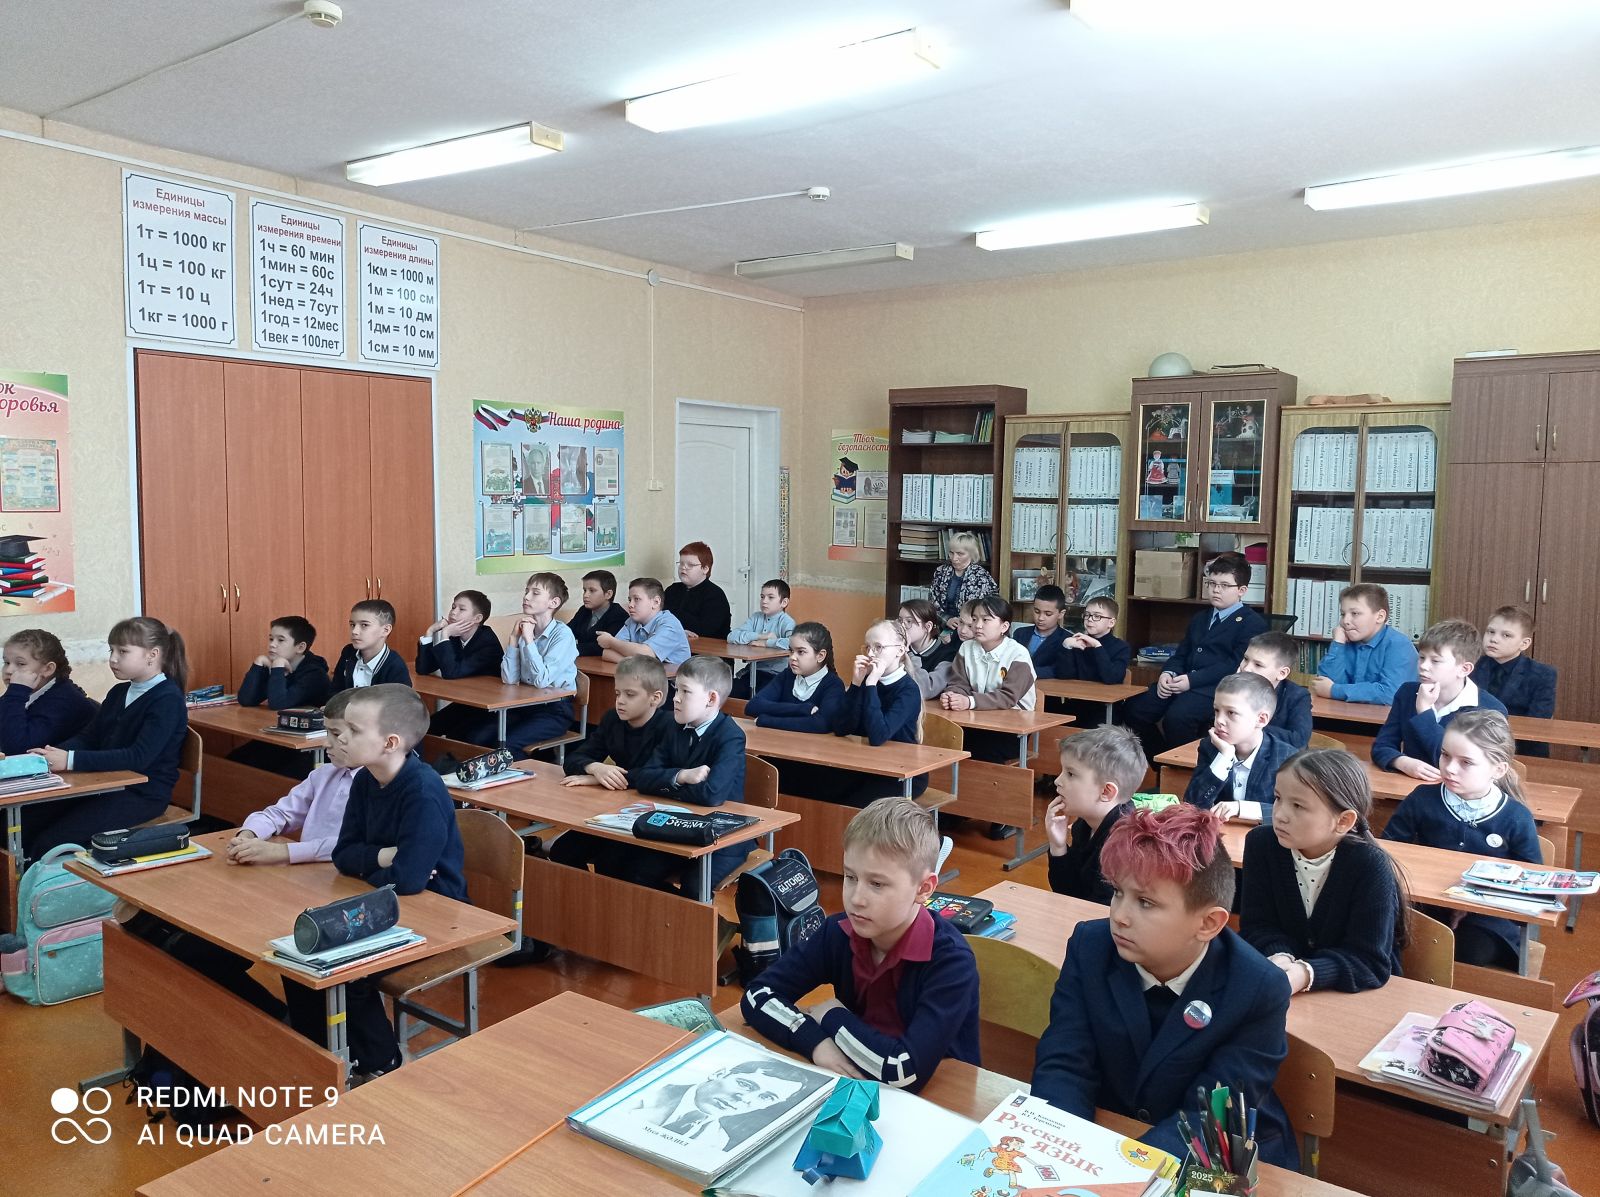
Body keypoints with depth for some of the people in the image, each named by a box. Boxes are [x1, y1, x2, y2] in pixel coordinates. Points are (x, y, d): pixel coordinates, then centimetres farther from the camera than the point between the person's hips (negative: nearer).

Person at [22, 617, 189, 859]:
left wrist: (72, 760, -27)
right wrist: (54, 753, -11)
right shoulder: (119, 693, 14)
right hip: (105, 784, 8)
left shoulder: (168, 700, -14)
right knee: (21, 824, -6)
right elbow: (88, 737, 10)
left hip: (142, 794, -8)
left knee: (49, 844, -20)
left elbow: (139, 758, -23)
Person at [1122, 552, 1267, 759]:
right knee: (1133, 709, -13)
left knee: (1176, 717, -35)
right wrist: (1168, 673, 0)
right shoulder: (1199, 619, 28)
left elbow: (1238, 665, -11)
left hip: (1218, 688, -7)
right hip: (1183, 683, 7)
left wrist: (1193, 680, -18)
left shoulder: (1253, 623, 1)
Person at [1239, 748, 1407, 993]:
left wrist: (1306, 974, -36)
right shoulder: (1261, 843, -10)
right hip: (1278, 983, 3)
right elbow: (1258, 926, -7)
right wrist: (1280, 959, -27)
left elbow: (1369, 960, -21)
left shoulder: (1370, 867, -20)